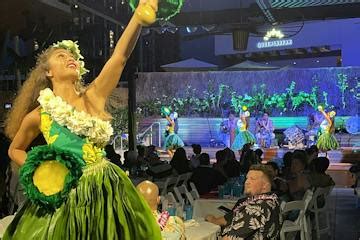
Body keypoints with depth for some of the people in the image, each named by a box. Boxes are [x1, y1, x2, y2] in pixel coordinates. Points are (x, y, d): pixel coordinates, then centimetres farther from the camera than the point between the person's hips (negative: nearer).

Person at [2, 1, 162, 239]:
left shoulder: (94, 96, -3)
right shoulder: (37, 116, -3)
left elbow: (120, 56, -16)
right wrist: (37, 171, -5)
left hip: (108, 191, 1)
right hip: (66, 199, -1)